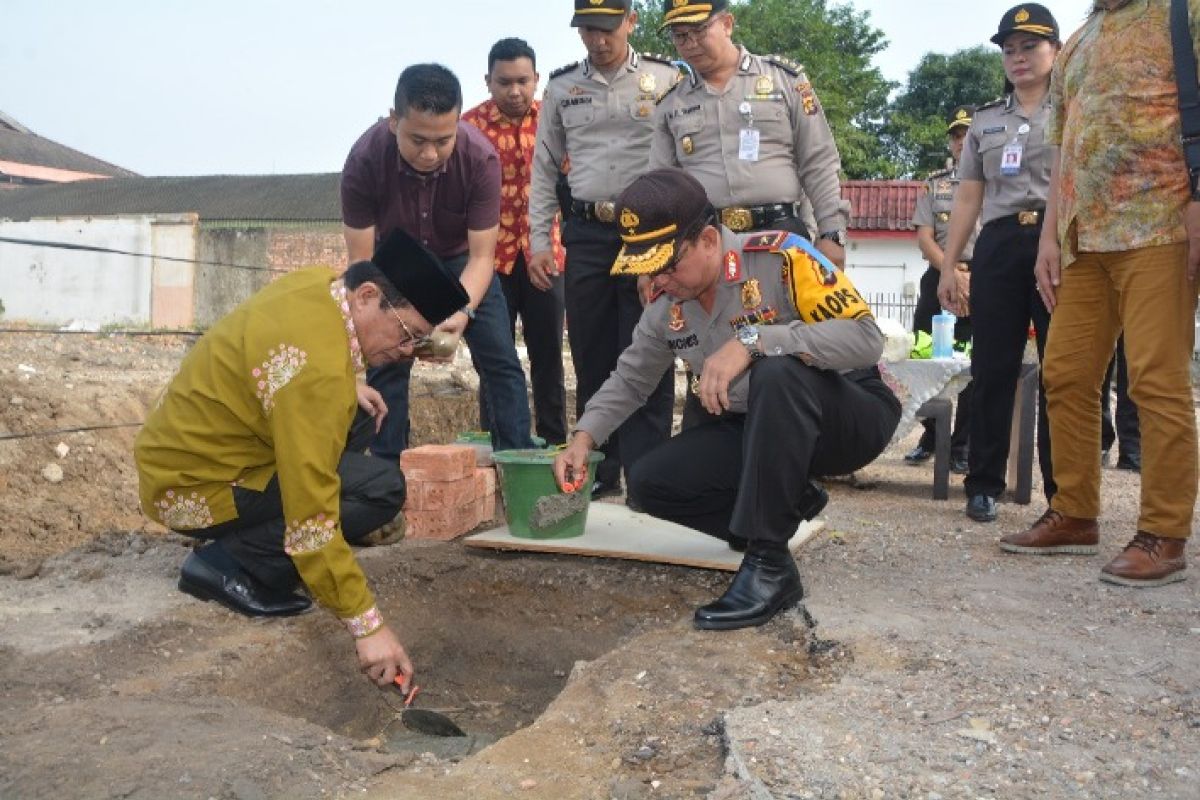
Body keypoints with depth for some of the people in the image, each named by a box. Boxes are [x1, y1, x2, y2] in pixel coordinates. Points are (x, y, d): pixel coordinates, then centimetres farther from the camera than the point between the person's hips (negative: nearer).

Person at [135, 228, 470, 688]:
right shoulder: (318, 368, -31)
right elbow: (313, 517, -32)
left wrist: (346, 388, 8)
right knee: (382, 489, -15)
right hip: (194, 490, -9)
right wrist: (367, 625, -28)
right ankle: (232, 564, -7)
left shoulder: (320, 283, -4)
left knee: (358, 421, 11)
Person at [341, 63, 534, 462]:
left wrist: (462, 313, -44)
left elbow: (481, 257, -26)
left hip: (460, 256, 0)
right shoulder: (364, 160, -32)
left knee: (500, 358, -8)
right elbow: (362, 262, -25)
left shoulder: (480, 157, -33)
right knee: (385, 363, -6)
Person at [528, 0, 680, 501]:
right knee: (591, 357, 6)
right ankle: (600, 471, 16)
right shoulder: (561, 87, 11)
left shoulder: (666, 80, 2)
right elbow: (545, 169, 13)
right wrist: (538, 242, 7)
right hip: (586, 234, 3)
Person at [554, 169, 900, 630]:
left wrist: (752, 340, -38)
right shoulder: (667, 307, -2)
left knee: (778, 371, -38)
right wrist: (583, 438, -3)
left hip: (854, 417, -6)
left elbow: (866, 338, -30)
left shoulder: (780, 256, -22)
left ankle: (769, 566, -30)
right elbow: (630, 379, 12)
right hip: (759, 431, 6)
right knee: (650, 481, -10)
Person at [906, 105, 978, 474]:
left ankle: (963, 446, 7)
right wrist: (953, 272, -11)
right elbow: (924, 238, 5)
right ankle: (932, 435, 19)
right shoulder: (933, 184, 14)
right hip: (940, 276, 3)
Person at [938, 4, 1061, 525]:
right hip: (998, 246, 3)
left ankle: (1063, 491, 4)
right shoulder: (984, 121, 19)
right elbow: (968, 198, 16)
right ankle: (983, 485, 8)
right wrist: (948, 266, 8)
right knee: (992, 369, 1)